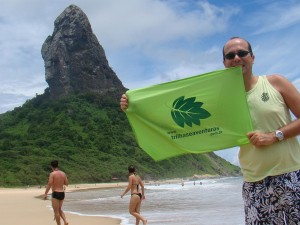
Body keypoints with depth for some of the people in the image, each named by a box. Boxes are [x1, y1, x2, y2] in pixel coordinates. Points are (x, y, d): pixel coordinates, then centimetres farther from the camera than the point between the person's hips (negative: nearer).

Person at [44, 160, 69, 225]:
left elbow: (49, 184, -17)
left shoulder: (52, 174, -11)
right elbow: (66, 183, 13)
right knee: (59, 209, 21)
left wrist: (45, 193, -11)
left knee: (56, 211, 4)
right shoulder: (63, 173, 7)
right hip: (62, 193, 6)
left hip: (55, 194, -6)